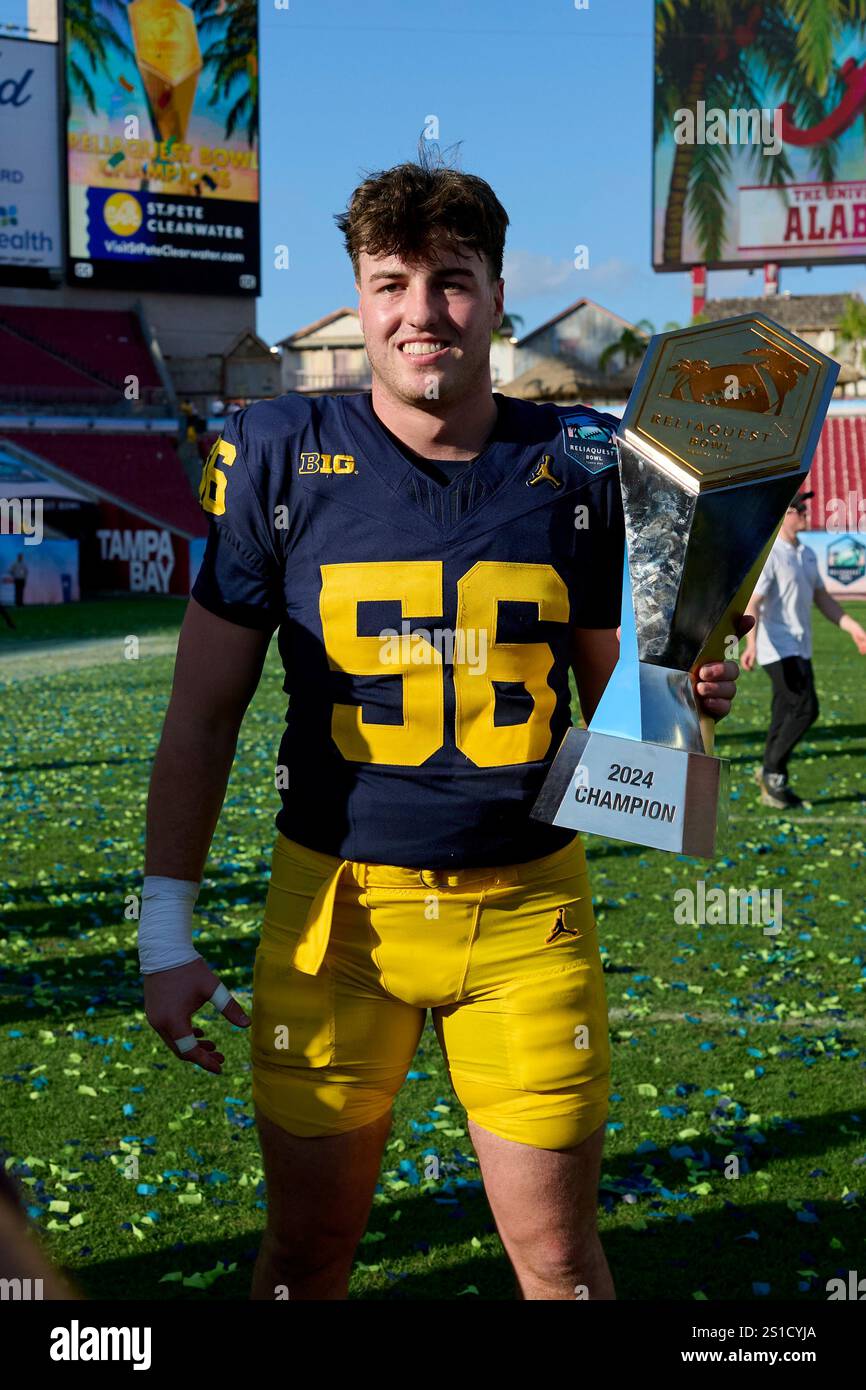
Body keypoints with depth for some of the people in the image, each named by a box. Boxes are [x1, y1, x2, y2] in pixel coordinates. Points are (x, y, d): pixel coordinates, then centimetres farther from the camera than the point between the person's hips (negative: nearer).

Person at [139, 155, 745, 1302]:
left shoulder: (582, 468, 0)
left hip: (528, 906, 1)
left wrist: (682, 696, -13)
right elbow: (203, 716, -1)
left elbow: (611, 700, 10)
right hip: (334, 902, 0)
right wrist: (167, 932, -4)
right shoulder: (278, 458, -4)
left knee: (559, 1257, 7)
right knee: (308, 1247, 11)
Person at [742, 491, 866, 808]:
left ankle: (773, 784, 17)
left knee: (787, 714, 10)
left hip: (801, 649, 9)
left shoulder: (807, 554, 14)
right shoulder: (768, 555, -13)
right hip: (778, 648, -9)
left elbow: (821, 598, 21)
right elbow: (752, 603, -21)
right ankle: (772, 771, -2)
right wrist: (751, 644, -35)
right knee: (805, 708, -15)